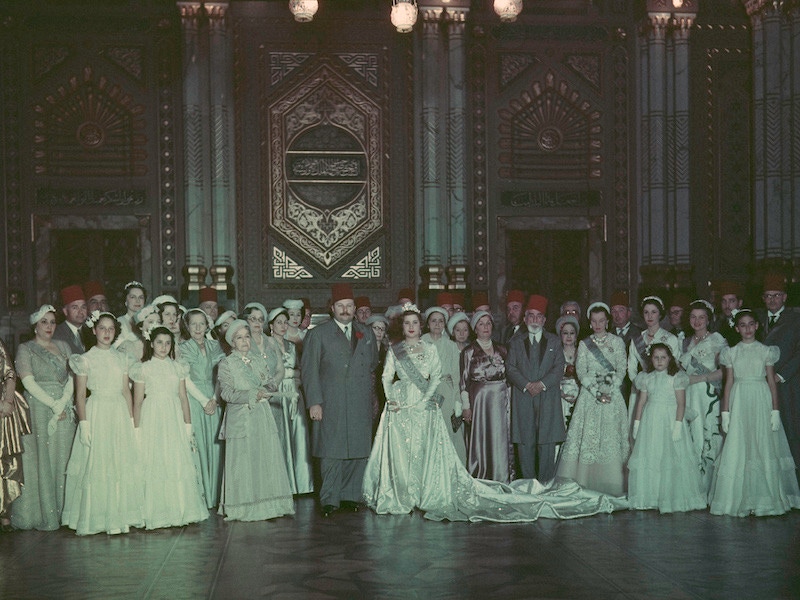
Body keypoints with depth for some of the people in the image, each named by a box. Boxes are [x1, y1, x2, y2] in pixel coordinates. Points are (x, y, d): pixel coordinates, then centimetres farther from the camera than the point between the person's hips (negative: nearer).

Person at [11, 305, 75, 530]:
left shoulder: (63, 346, 15)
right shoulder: (25, 349, 3)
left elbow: (72, 378, 7)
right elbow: (29, 382, -7)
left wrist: (62, 403, -8)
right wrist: (53, 405, -11)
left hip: (65, 409, 4)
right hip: (38, 408, -4)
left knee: (61, 461, 2)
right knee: (40, 460, -4)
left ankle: (59, 512, 6)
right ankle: (41, 515, 0)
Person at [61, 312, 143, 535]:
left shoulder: (121, 358, 10)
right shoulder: (86, 359, -1)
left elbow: (126, 391, 12)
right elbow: (80, 395, -3)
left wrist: (131, 420, 6)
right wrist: (83, 423, -10)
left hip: (120, 415, 4)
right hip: (96, 413, -4)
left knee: (122, 465, 4)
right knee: (96, 465, -3)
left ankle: (119, 517, 12)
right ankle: (96, 518, 5)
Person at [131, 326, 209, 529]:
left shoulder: (177, 368, 10)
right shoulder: (143, 369, -1)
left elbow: (183, 397, 11)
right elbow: (137, 401, -1)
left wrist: (188, 425, 7)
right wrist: (137, 429, -5)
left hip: (175, 420, 3)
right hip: (153, 420, -3)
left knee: (179, 464, 1)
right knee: (154, 465, -3)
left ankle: (180, 511, 10)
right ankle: (157, 515, 4)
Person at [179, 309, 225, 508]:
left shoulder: (214, 346, 12)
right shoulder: (183, 348, 1)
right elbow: (186, 380, -5)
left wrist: (215, 399, -6)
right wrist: (204, 401, -9)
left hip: (213, 401, 3)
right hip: (193, 401, -3)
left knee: (214, 446, 1)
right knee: (196, 447, -5)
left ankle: (214, 495, 7)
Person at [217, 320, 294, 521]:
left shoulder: (259, 360, 13)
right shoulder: (226, 364, 0)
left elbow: (273, 387, 15)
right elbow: (227, 393, -10)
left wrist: (268, 385, -8)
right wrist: (253, 395, -17)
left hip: (263, 417, 4)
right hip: (240, 419, -4)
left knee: (267, 458, 1)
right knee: (243, 462, -3)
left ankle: (267, 503, 8)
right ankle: (243, 508, 3)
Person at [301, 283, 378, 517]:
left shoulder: (367, 334, 15)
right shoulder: (318, 334, 3)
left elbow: (373, 365, 23)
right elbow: (309, 370, -1)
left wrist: (370, 396, 12)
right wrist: (314, 402, -9)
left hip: (360, 404, 4)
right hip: (331, 404, -4)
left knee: (358, 451, 3)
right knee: (332, 452, -5)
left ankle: (350, 496, 13)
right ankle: (329, 500, 2)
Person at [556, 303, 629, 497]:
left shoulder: (617, 342, 8)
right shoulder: (584, 344, 9)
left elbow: (621, 370, 2)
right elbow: (581, 372, 2)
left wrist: (608, 390, -12)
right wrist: (596, 391, -11)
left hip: (612, 396, -1)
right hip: (589, 397, 1)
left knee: (611, 440, -4)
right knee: (587, 439, -5)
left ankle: (611, 487, -1)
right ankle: (583, 486, -3)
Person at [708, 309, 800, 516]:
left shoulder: (766, 351, 4)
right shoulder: (731, 353, 7)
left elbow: (772, 382, 3)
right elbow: (728, 383, 7)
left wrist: (775, 411, -3)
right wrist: (725, 413, 2)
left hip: (761, 402, -1)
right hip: (739, 403, 1)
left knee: (762, 448, -1)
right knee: (737, 450, -1)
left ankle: (763, 500, 8)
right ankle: (739, 500, 7)